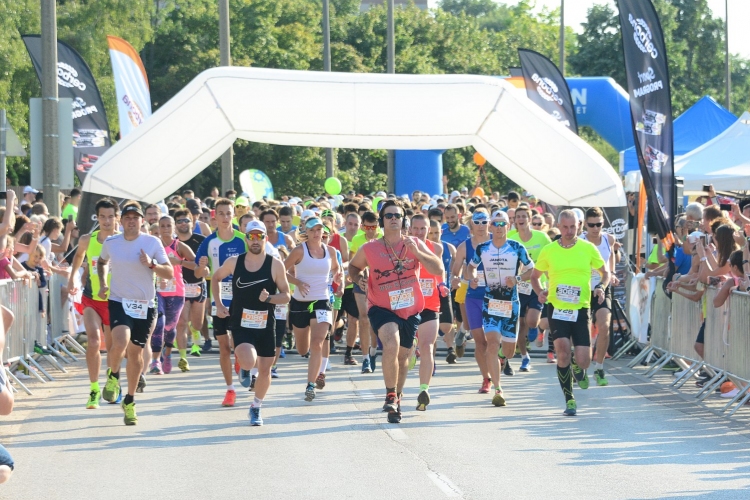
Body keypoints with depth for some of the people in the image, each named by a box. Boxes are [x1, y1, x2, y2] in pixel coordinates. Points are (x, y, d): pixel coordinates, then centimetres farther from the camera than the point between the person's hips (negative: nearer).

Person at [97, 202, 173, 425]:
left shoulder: (152, 243, -3)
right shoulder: (110, 243, 2)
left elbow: (170, 273, -2)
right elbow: (102, 262, 24)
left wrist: (151, 265, -19)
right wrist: (103, 283, 10)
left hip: (145, 306, 1)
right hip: (119, 302, -1)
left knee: (135, 352, 6)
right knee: (120, 342, -26)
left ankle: (129, 401, 23)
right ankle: (113, 375, 6)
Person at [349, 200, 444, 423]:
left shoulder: (415, 245, -2)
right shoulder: (369, 249, -4)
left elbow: (439, 269, -9)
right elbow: (353, 266, 15)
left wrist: (416, 252, -21)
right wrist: (358, 278, -7)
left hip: (410, 310, 3)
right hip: (382, 308, -3)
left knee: (403, 357, 15)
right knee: (392, 343, -30)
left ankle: (397, 396, 39)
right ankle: (390, 395, -20)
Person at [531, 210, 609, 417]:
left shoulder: (588, 248, 2)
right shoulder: (548, 251, 3)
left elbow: (605, 272, 13)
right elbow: (534, 276, 16)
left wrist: (601, 287, -7)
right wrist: (540, 292, -4)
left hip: (581, 309, 0)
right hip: (557, 308, 0)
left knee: (583, 360, -7)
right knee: (562, 349, -20)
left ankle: (578, 369, 34)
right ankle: (569, 399, -6)